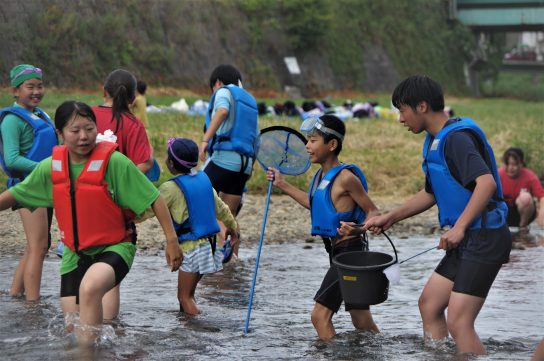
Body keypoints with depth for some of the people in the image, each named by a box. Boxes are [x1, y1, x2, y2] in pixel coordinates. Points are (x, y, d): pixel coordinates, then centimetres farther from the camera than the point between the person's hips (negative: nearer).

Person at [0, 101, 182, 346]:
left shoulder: (114, 162, -17)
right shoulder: (50, 167, -3)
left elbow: (154, 199, -12)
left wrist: (171, 240, -14)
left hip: (115, 246, -5)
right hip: (75, 252, 5)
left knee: (90, 287, -35)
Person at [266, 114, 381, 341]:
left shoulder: (345, 177, -15)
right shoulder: (322, 175, 11)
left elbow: (373, 212, -12)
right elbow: (317, 205, 29)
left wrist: (356, 229, -32)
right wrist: (283, 185, 31)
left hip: (349, 251, -9)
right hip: (335, 251, 9)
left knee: (320, 315, -11)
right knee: (362, 322, 13)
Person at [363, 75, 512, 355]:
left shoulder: (457, 138, -17)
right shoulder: (436, 142, 15)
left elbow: (486, 182, -30)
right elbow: (430, 194, 28)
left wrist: (459, 227, -33)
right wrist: (390, 218, 27)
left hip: (484, 238, -11)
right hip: (466, 241, 11)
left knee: (458, 322, -15)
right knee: (429, 304, 15)